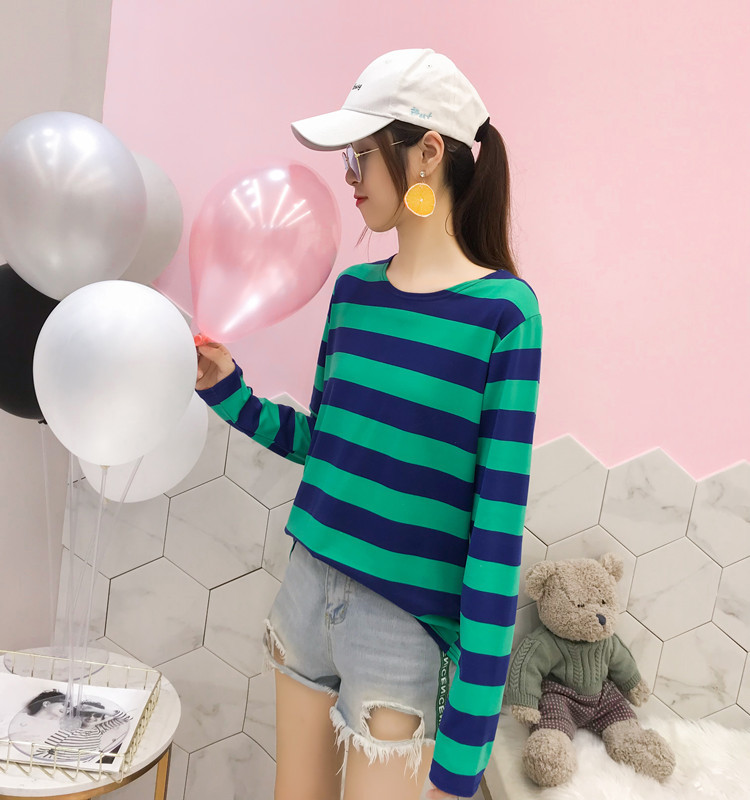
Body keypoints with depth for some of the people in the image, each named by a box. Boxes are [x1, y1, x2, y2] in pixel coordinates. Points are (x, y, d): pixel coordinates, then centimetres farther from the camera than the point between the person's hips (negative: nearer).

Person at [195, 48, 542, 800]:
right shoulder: (354, 289, 2)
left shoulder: (502, 310, -16)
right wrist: (226, 391, -3)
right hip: (308, 589, 6)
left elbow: (498, 528, -17)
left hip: (405, 623, -5)